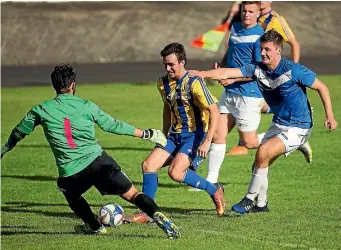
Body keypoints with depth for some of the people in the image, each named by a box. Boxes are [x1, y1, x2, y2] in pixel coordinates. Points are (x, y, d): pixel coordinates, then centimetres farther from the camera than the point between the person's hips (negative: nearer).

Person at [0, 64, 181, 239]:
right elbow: (113, 125, 13)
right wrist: (145, 134, 24)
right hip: (98, 160, -1)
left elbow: (18, 132, 23)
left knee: (71, 194, 35)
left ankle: (95, 226, 36)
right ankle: (158, 216, -26)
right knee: (132, 194, -2)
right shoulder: (86, 106, 7)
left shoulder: (41, 110, 9)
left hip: (70, 174, 1)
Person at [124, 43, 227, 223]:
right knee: (148, 165, -9)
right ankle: (146, 213, 0)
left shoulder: (194, 83, -17)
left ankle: (214, 190, -1)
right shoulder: (163, 83, 6)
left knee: (175, 172, -24)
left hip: (195, 135, -7)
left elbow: (214, 112, -17)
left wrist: (207, 142, -23)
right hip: (175, 134, 7)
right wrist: (164, 137, 24)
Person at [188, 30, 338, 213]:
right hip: (278, 124, 7)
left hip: (298, 128, -7)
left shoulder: (293, 70, -18)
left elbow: (321, 87, -9)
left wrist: (329, 116, -15)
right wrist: (203, 74, -23)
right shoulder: (257, 69, -3)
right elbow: (227, 73, -9)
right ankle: (261, 204, 22)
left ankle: (250, 200, -11)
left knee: (263, 152, -21)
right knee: (260, 164, 3)